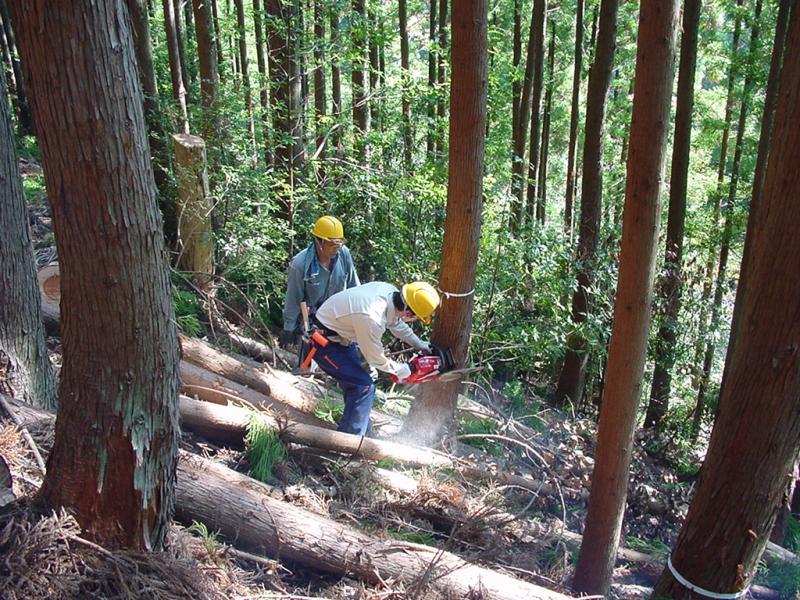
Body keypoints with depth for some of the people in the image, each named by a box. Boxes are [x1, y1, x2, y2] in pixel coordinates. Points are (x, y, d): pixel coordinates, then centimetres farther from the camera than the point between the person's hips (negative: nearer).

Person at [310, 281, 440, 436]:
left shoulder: (390, 291, -13)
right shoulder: (372, 319, -36)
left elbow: (396, 323, 11)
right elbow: (376, 359, -18)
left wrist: (419, 344, 17)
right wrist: (404, 370, -4)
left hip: (340, 336, 9)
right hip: (323, 341, -9)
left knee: (356, 382, 17)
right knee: (364, 386, -11)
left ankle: (362, 431, 33)